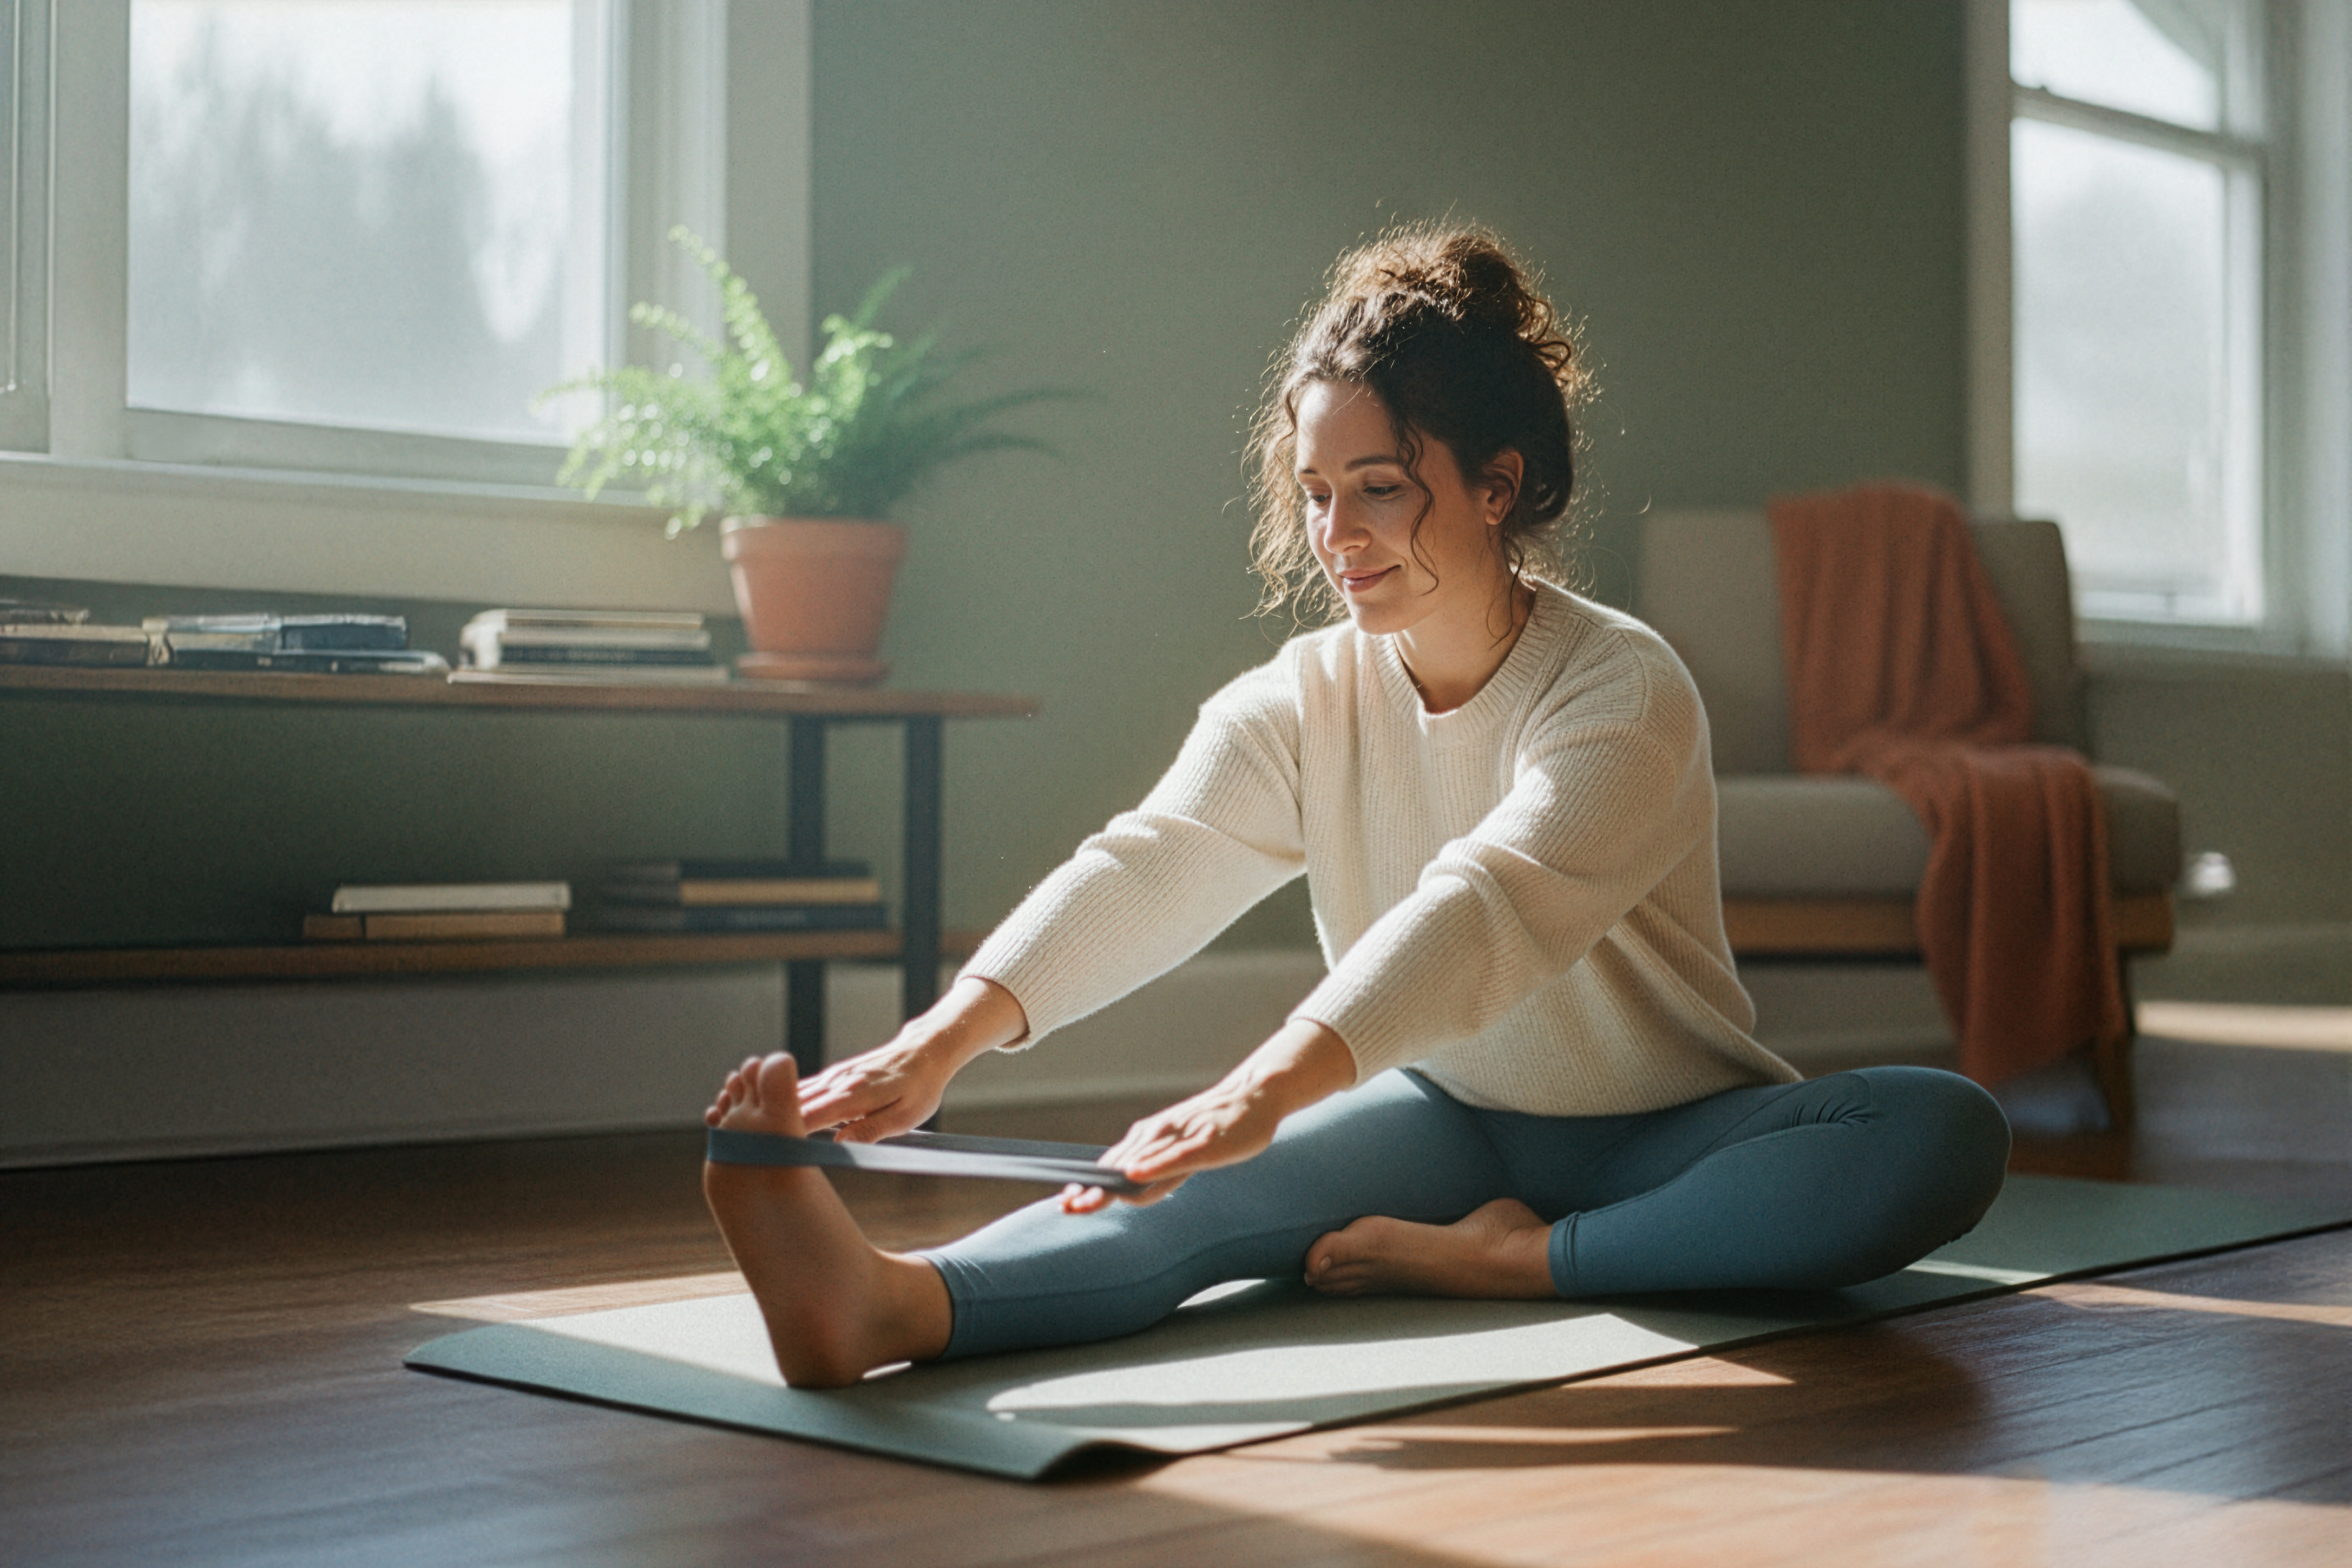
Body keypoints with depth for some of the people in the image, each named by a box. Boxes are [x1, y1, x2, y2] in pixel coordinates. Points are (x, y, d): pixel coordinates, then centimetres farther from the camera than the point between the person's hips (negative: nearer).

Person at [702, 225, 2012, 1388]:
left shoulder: (1622, 691, -19)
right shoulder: (1299, 705, -3)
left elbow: (1485, 910, -37)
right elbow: (1144, 873, -21)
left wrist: (1267, 1085, -53)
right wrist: (945, 1038, -40)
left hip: (1666, 1141, -2)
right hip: (1450, 1121, 2)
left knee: (1948, 1135, -30)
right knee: (1225, 1189, -29)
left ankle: (1516, 1261, -34)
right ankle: (897, 1303, -55)